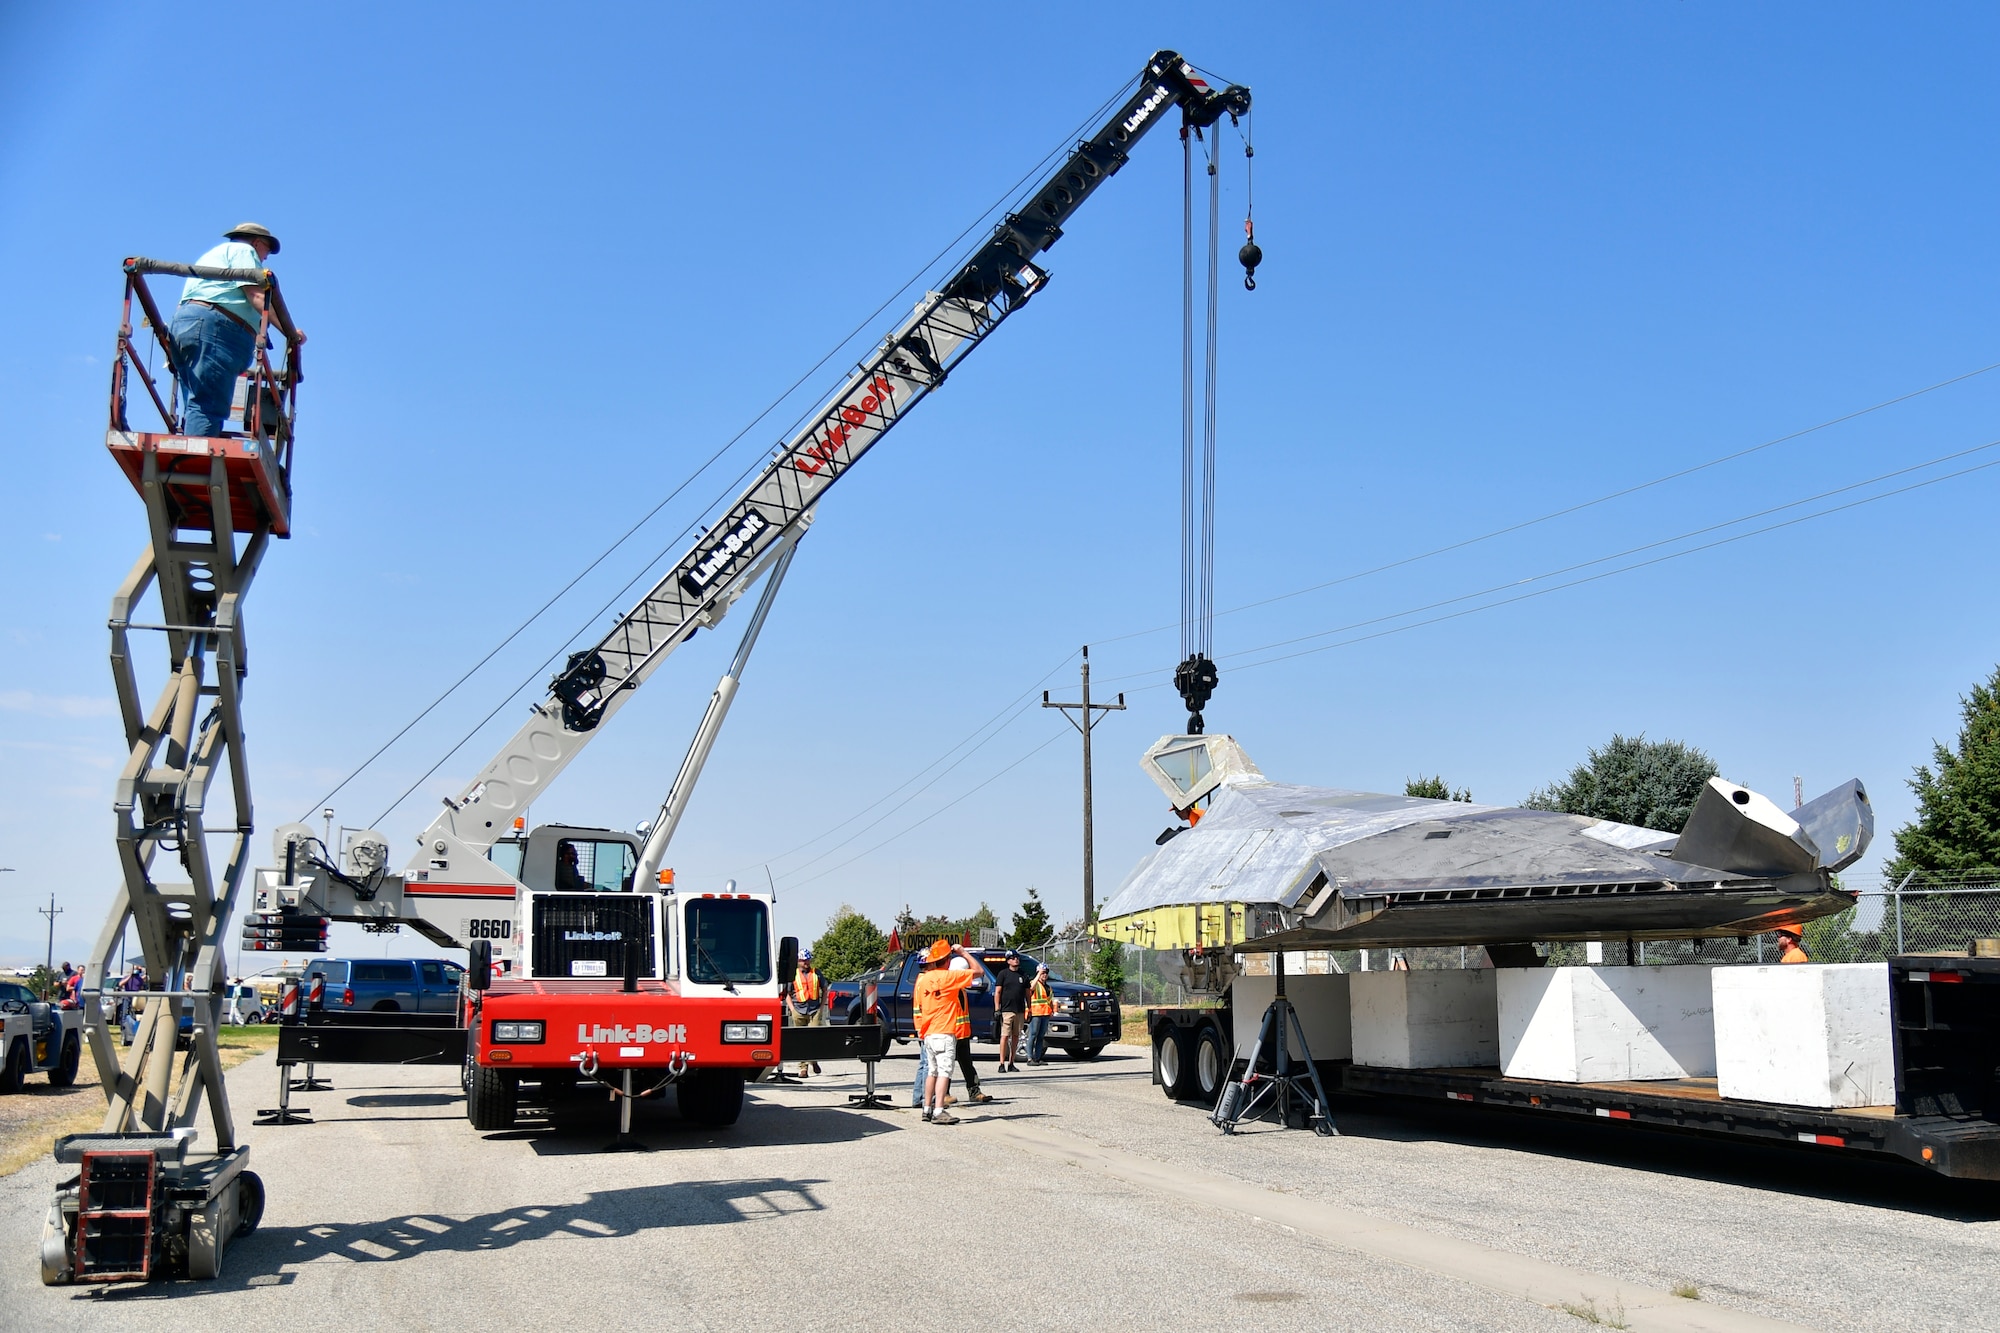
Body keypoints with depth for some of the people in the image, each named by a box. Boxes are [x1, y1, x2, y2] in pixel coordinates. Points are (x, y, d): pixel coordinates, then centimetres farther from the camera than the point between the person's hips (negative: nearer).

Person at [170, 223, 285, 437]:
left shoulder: (216, 253, 37)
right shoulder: (243, 251, 8)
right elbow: (257, 296, -8)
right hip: (213, 325, -10)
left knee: (195, 410, 2)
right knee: (208, 407, -20)